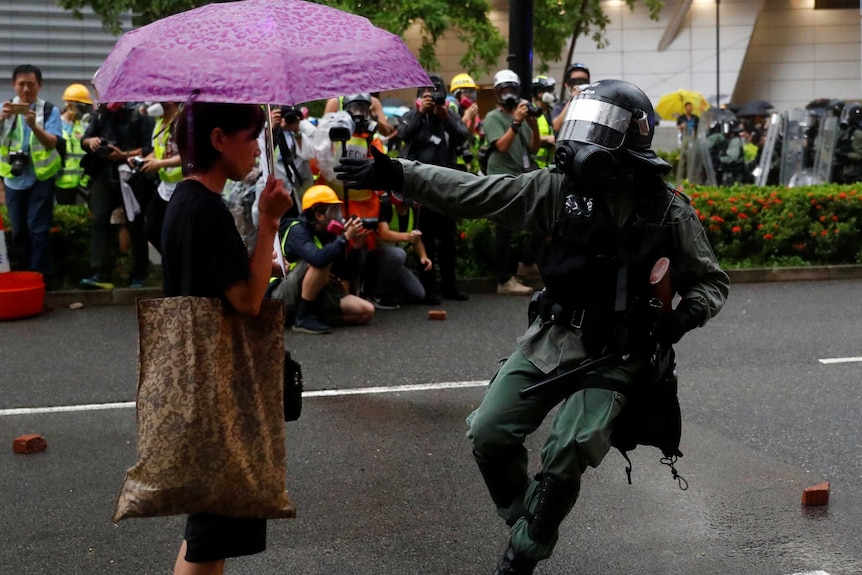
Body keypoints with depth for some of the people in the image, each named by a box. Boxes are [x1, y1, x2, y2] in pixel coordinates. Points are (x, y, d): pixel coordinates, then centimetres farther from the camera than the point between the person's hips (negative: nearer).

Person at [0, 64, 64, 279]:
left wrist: (34, 126, -34)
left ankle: (39, 275, -3)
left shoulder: (49, 110, -4)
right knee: (18, 230, 9)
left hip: (40, 177, -3)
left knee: (38, 228, -6)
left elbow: (52, 143, -16)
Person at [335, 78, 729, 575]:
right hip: (549, 338, 4)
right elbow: (475, 193, -4)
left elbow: (711, 282, 4)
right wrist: (396, 175, -10)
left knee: (567, 454, -17)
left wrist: (684, 318, -17)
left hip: (615, 354, -4)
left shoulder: (668, 210, -6)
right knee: (489, 434, -2)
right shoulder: (560, 187, -1)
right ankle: (524, 524, 22)